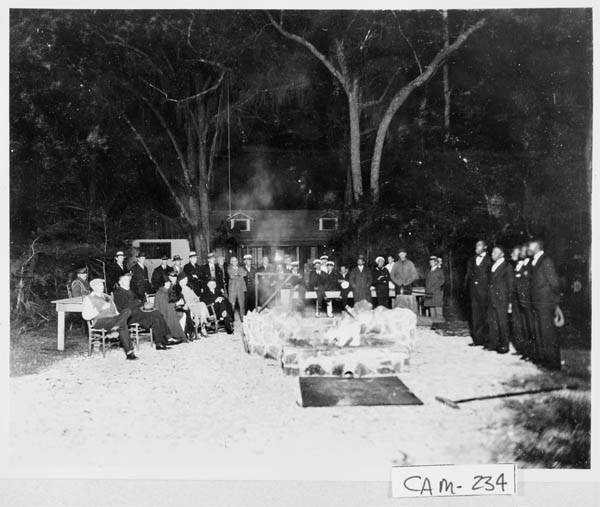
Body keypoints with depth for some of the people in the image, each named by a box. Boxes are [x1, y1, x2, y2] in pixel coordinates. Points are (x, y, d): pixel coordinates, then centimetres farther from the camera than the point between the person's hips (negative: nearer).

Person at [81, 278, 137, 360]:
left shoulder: (107, 296, 28)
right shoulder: (88, 298, 8)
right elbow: (86, 316, -4)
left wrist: (119, 316, 3)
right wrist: (100, 309, -11)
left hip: (114, 318, 6)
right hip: (100, 321, -6)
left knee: (127, 311, -26)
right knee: (123, 324, -33)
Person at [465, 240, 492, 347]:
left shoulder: (489, 260, -1)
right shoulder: (471, 260, 15)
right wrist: (467, 285, 7)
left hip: (484, 291, -5)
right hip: (473, 290, 5)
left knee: (485, 316, -2)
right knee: (475, 316, 5)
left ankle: (486, 339, 5)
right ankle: (477, 339, 8)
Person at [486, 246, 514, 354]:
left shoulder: (507, 267, -6)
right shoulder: (492, 266, 15)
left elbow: (510, 285, -7)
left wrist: (510, 302, -10)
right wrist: (489, 299, 9)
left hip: (501, 299, -7)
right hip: (491, 299, 7)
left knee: (503, 323, 0)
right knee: (491, 322, 9)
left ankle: (504, 345, 9)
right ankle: (493, 343, 17)